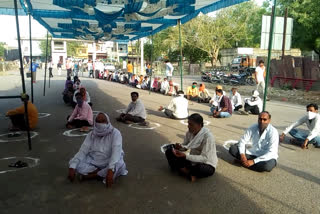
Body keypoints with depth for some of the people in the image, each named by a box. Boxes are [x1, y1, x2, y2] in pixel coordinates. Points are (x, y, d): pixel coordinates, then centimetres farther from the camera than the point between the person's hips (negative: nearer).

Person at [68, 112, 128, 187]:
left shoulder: (115, 133, -15)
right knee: (73, 162, -19)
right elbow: (82, 151, -10)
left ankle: (87, 176, -20)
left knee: (119, 165, -37)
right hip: (93, 162, 3)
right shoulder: (91, 134, -1)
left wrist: (110, 170, -44)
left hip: (109, 163, -3)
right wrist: (72, 167, -26)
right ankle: (103, 174, -18)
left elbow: (116, 152, -29)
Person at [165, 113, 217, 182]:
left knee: (200, 169, -42)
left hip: (207, 164, -6)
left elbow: (204, 158, -28)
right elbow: (185, 146, 6)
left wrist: (185, 156, -35)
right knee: (169, 151, -7)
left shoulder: (207, 136, -26)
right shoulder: (190, 132, -8)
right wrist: (180, 147, -19)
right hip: (193, 160, 6)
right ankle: (190, 173, -15)